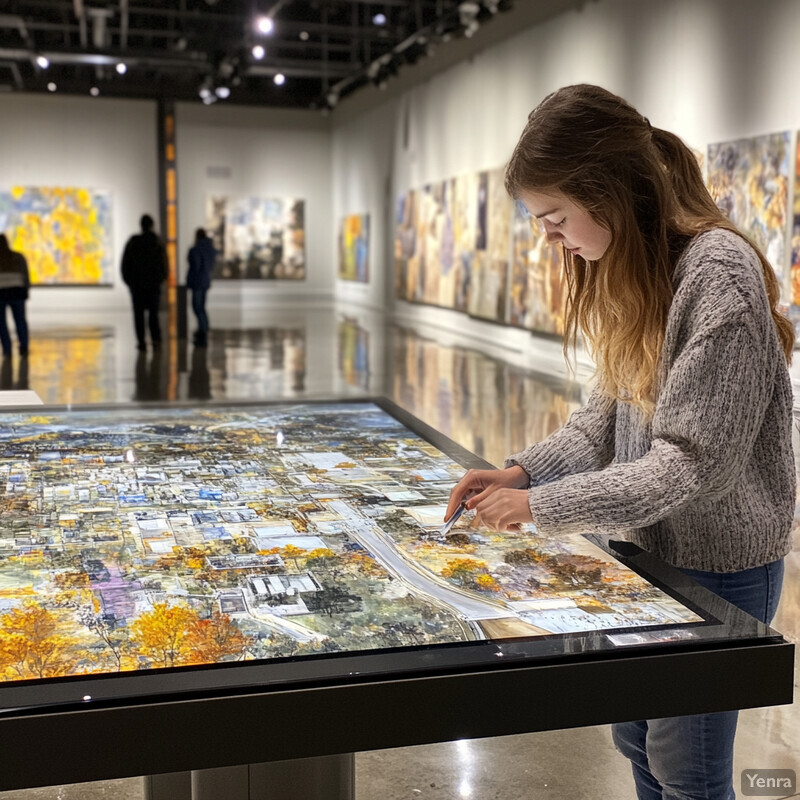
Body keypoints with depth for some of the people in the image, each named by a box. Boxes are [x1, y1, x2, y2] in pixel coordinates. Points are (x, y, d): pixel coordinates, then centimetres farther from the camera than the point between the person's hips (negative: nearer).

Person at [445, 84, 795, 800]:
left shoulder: (719, 271, -25)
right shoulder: (635, 269, 4)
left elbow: (691, 465, -26)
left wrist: (541, 507, -22)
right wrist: (525, 470, -6)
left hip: (717, 567, -8)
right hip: (650, 549, 8)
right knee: (638, 742, 21)